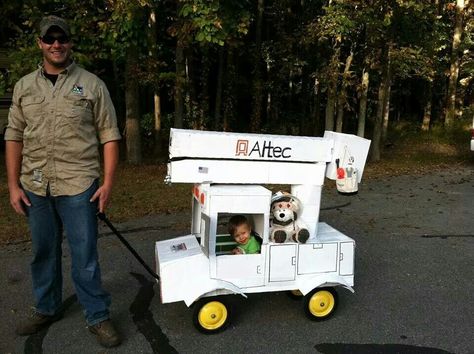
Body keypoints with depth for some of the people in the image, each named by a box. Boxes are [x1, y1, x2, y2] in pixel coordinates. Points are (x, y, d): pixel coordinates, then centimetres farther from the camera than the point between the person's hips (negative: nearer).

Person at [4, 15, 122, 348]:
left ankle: (98, 316, 16)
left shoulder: (91, 84, 1)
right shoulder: (24, 86, 11)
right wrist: (14, 185, 5)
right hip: (34, 187, 4)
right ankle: (47, 309, 35)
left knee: (85, 256, 1)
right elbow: (14, 136, 11)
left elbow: (109, 135, -1)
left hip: (78, 186, -4)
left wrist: (108, 182, -8)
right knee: (43, 253, 16)